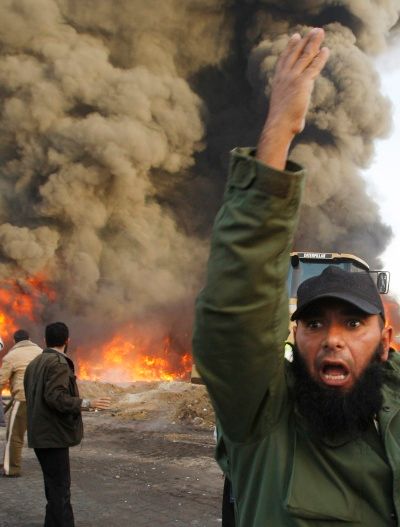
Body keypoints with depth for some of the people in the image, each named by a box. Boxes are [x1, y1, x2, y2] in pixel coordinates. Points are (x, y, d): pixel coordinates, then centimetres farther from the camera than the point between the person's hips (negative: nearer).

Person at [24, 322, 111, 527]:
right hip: (53, 435, -9)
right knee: (60, 489, -7)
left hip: (40, 434, 9)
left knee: (54, 487, 17)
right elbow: (56, 397, -24)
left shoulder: (34, 364, 15)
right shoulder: (58, 363, -15)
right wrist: (87, 403, -23)